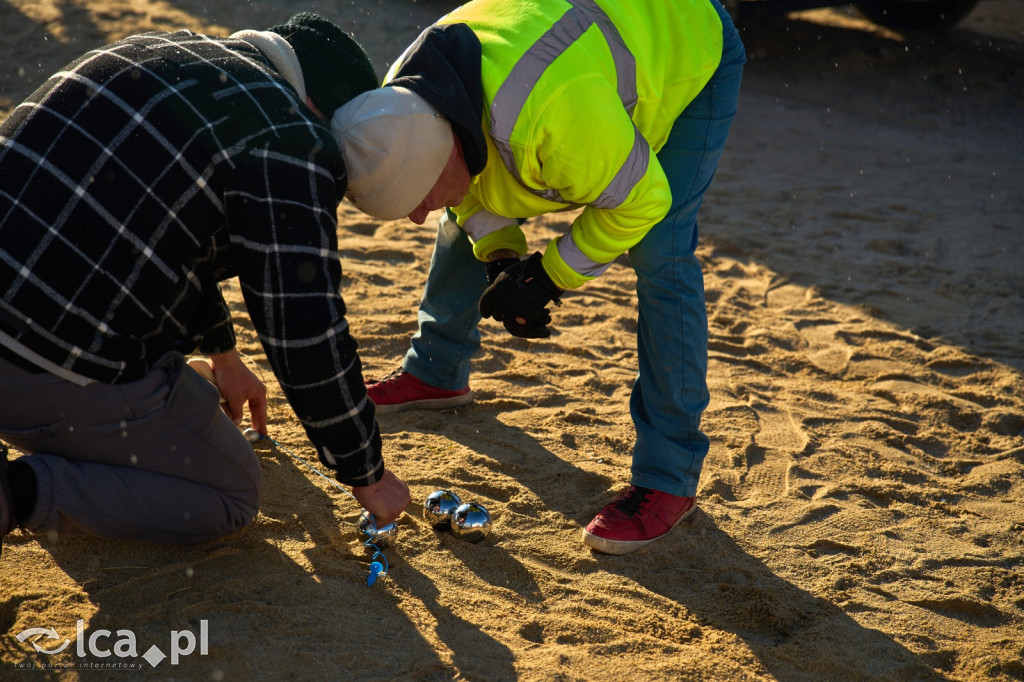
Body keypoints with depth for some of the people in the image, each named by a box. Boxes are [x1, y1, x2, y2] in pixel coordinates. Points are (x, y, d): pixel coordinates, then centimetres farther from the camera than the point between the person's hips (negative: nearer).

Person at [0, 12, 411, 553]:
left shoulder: (156, 49, 18)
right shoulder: (290, 143, -10)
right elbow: (308, 341, -11)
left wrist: (223, 353, 43)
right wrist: (367, 477, 5)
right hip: (70, 370, -8)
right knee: (231, 495, 12)